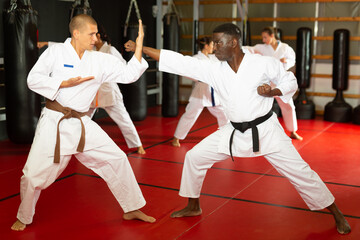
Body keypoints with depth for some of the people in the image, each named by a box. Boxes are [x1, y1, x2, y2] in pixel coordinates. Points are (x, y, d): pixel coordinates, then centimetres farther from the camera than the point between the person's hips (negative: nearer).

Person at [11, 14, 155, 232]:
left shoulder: (100, 60, 3)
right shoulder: (56, 52, -5)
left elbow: (129, 74, -1)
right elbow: (33, 79, -8)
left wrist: (139, 46, -10)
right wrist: (66, 83, -16)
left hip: (82, 124, 4)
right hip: (54, 124, -3)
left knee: (117, 159, 1)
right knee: (34, 174, -2)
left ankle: (132, 209, 17)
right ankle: (24, 218, 27)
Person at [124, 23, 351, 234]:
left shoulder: (264, 63, -14)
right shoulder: (213, 69, -6)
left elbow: (290, 82, 0)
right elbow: (179, 62, -9)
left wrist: (272, 92, -21)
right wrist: (140, 47, -11)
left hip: (266, 130, -4)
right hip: (235, 133, 4)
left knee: (298, 170, -2)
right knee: (194, 157, 3)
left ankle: (337, 214, 19)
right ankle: (193, 206, 24)